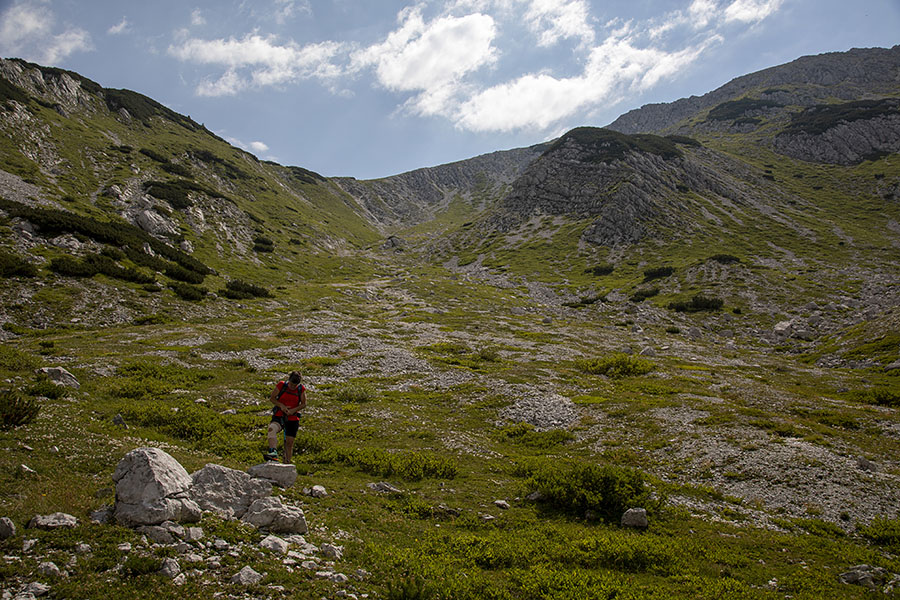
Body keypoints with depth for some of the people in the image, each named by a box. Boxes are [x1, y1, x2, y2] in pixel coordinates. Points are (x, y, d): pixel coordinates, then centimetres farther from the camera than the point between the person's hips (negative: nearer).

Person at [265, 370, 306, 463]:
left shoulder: (301, 389, -3)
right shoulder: (281, 385, -6)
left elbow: (304, 404, 3)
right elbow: (271, 398, 1)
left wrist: (293, 410, -14)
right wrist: (281, 405, -15)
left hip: (292, 418, 1)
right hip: (279, 416, -1)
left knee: (289, 442, 3)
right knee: (272, 428, -33)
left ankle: (287, 463, 17)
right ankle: (273, 453, -48)